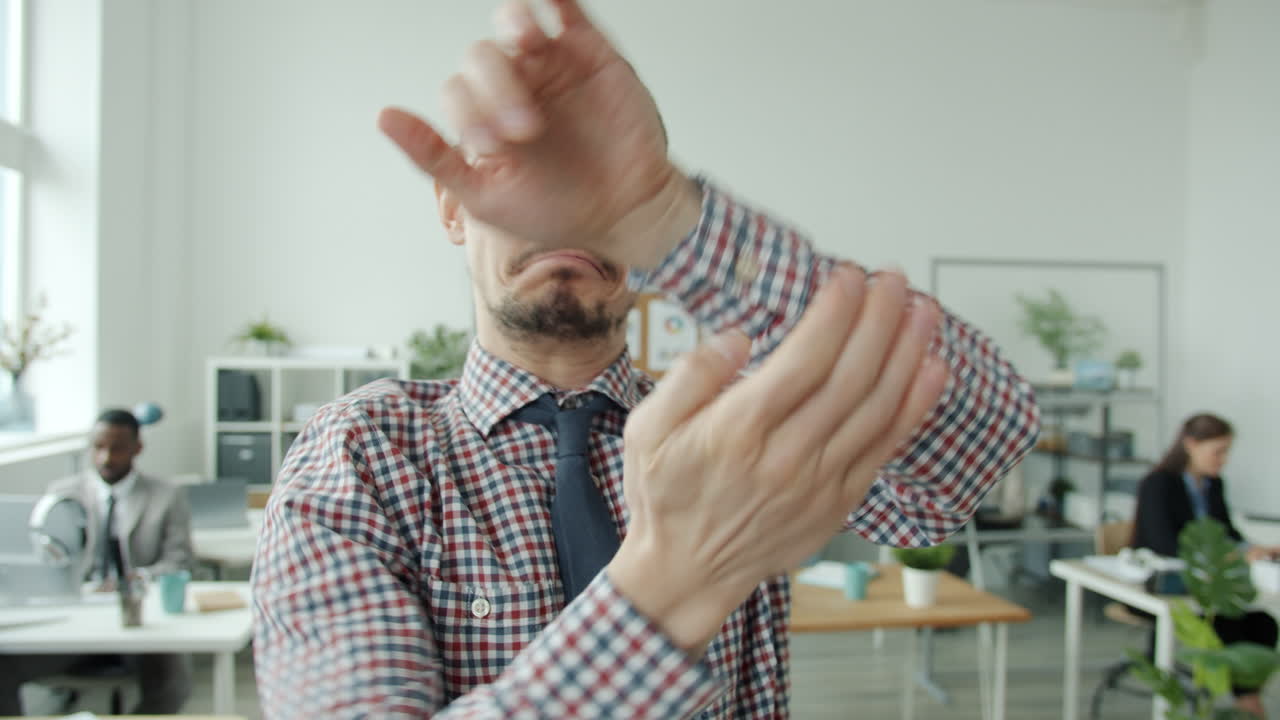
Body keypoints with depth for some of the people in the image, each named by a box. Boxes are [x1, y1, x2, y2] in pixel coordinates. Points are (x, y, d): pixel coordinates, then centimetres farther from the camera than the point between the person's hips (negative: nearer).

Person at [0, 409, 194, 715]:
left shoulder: (168, 497, 9)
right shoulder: (62, 492, 14)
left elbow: (177, 562, 2)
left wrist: (138, 578, -20)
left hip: (139, 620, -2)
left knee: (172, 682, -30)